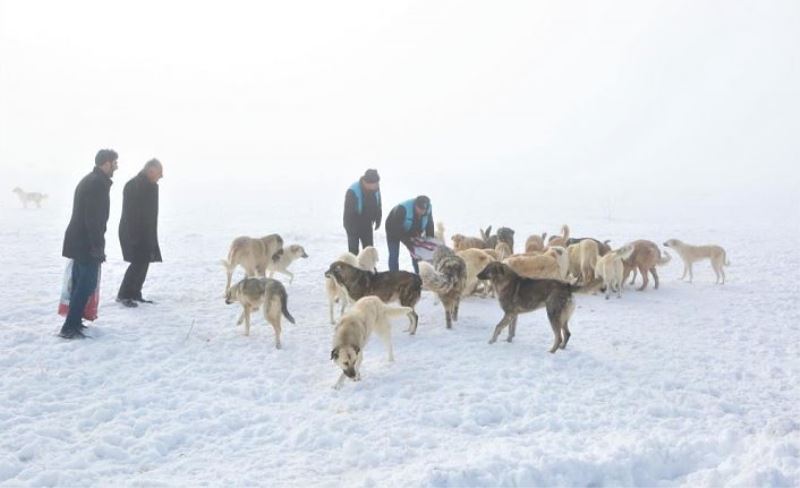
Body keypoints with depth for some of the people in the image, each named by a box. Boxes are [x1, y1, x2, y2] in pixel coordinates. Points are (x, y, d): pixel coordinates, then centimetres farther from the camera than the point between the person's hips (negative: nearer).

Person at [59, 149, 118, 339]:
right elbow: (93, 218, -23)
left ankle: (74, 321, 21)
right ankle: (70, 327, -6)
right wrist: (98, 246, -20)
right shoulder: (99, 183, -17)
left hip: (78, 241, 10)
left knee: (79, 282, 15)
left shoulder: (88, 180, 16)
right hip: (86, 243, -10)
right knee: (87, 284, -6)